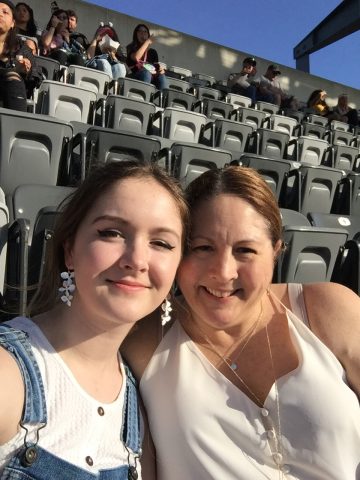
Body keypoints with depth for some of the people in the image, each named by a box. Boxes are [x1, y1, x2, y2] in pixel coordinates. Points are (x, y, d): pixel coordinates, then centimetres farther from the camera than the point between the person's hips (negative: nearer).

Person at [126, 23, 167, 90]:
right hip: (137, 76, -3)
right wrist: (148, 41, 3)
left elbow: (157, 65, 21)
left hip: (152, 76, 3)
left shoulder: (153, 52, 29)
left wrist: (161, 69, -5)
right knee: (146, 73, -37)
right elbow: (136, 57, -5)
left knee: (162, 77, -31)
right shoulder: (131, 48, 17)